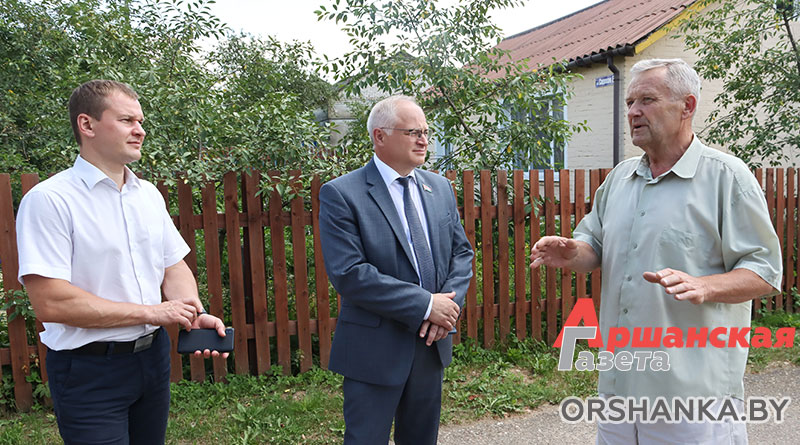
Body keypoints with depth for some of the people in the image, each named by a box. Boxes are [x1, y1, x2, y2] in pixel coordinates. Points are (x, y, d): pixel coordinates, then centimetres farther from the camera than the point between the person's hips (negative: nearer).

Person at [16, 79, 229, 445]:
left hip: (152, 355, 7)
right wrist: (151, 312, -18)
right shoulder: (49, 200, -15)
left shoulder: (148, 194, 7)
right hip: (89, 370, -6)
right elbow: (50, 303, -22)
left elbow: (173, 267, 11)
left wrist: (195, 314, -8)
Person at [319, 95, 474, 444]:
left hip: (432, 344, 6)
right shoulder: (341, 194, -13)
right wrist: (425, 304, -20)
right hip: (375, 350, -6)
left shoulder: (440, 188, 7)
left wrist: (449, 304, -9)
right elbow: (348, 274, -21)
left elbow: (461, 252, 10)